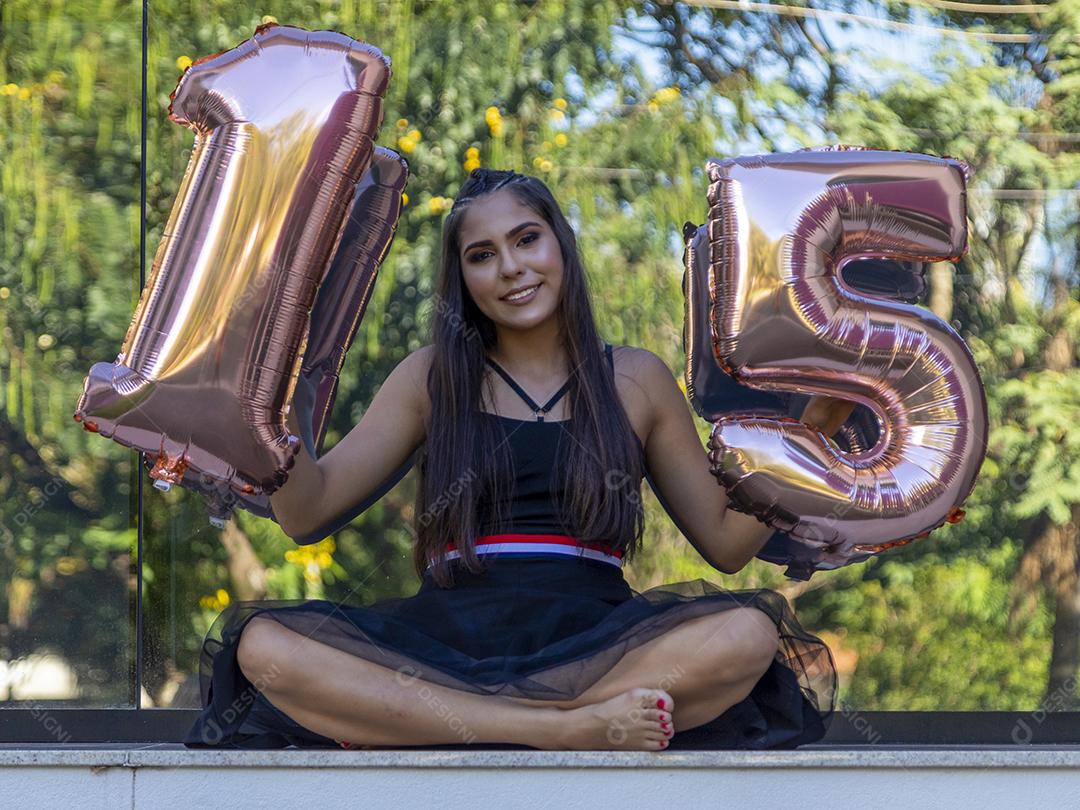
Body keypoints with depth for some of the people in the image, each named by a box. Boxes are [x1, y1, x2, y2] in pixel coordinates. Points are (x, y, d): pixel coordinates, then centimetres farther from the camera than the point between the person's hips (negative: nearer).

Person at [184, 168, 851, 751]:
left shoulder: (635, 380, 16)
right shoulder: (432, 379, 16)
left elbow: (727, 541, 17)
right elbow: (306, 513, 10)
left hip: (588, 635, 0)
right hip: (451, 633, 0)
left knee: (747, 634, -32)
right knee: (265, 645, -30)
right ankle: (574, 728, -33)